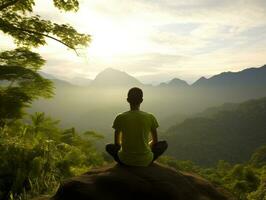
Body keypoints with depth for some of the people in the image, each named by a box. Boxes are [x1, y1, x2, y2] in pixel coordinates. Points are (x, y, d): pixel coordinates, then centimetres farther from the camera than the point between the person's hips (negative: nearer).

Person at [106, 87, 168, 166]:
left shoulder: (120, 118, -6)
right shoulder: (150, 118, -6)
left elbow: (117, 143, 4)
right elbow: (155, 141, 7)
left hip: (126, 160, 1)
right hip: (145, 161, -1)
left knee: (109, 147, 28)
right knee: (164, 144, 22)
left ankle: (126, 165, 14)